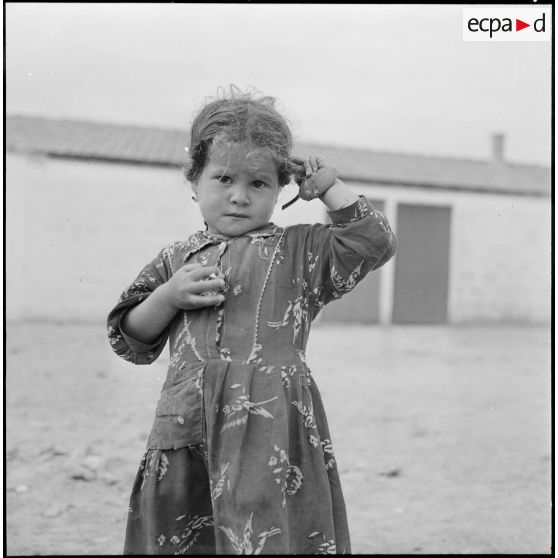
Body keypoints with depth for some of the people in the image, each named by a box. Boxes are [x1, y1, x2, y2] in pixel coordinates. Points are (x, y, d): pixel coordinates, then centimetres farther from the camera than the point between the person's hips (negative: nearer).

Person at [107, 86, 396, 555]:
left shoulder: (300, 251, 9)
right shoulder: (175, 259, 16)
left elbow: (374, 242, -1)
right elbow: (129, 341, 15)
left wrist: (329, 187, 5)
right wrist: (169, 296, -2)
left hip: (270, 425, -3)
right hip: (187, 429, 3)